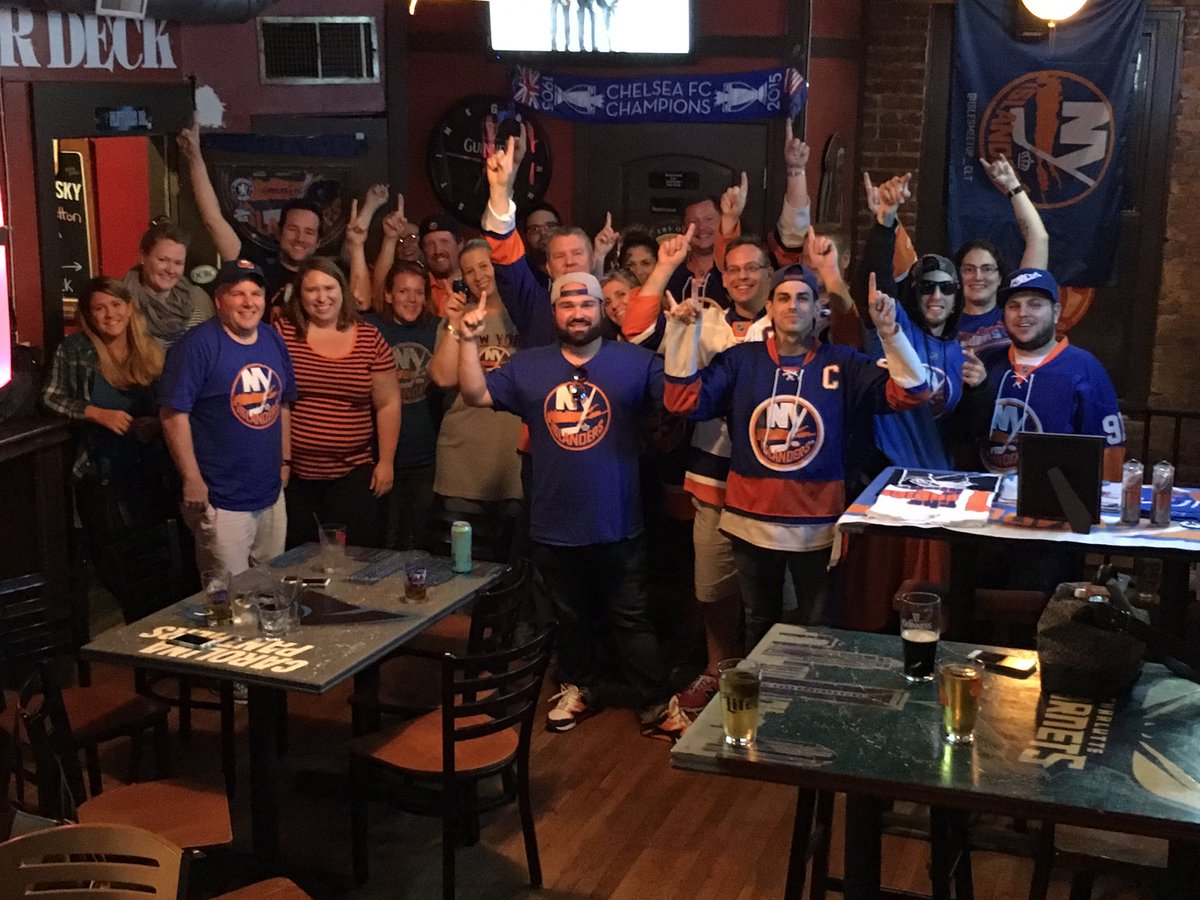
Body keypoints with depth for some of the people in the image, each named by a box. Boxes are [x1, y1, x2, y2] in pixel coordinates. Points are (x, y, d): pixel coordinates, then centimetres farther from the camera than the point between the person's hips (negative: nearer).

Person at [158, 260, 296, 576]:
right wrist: (192, 479, -17)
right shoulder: (198, 345, -13)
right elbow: (173, 414, -16)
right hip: (222, 501, -7)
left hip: (272, 495, 7)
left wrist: (285, 460, 14)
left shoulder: (274, 342, 9)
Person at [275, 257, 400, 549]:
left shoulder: (369, 338, 3)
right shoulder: (282, 333, 0)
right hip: (293, 475, 0)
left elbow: (388, 404, 6)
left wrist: (386, 461, 3)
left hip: (353, 474, 1)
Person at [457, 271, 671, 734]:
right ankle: (582, 685, 40)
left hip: (617, 525, -3)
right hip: (553, 527, 3)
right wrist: (469, 340, -12)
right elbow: (476, 394, 0)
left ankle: (655, 699, 21)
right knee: (570, 618, 21)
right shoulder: (527, 366, 4)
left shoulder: (636, 362, -5)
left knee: (630, 620, 7)